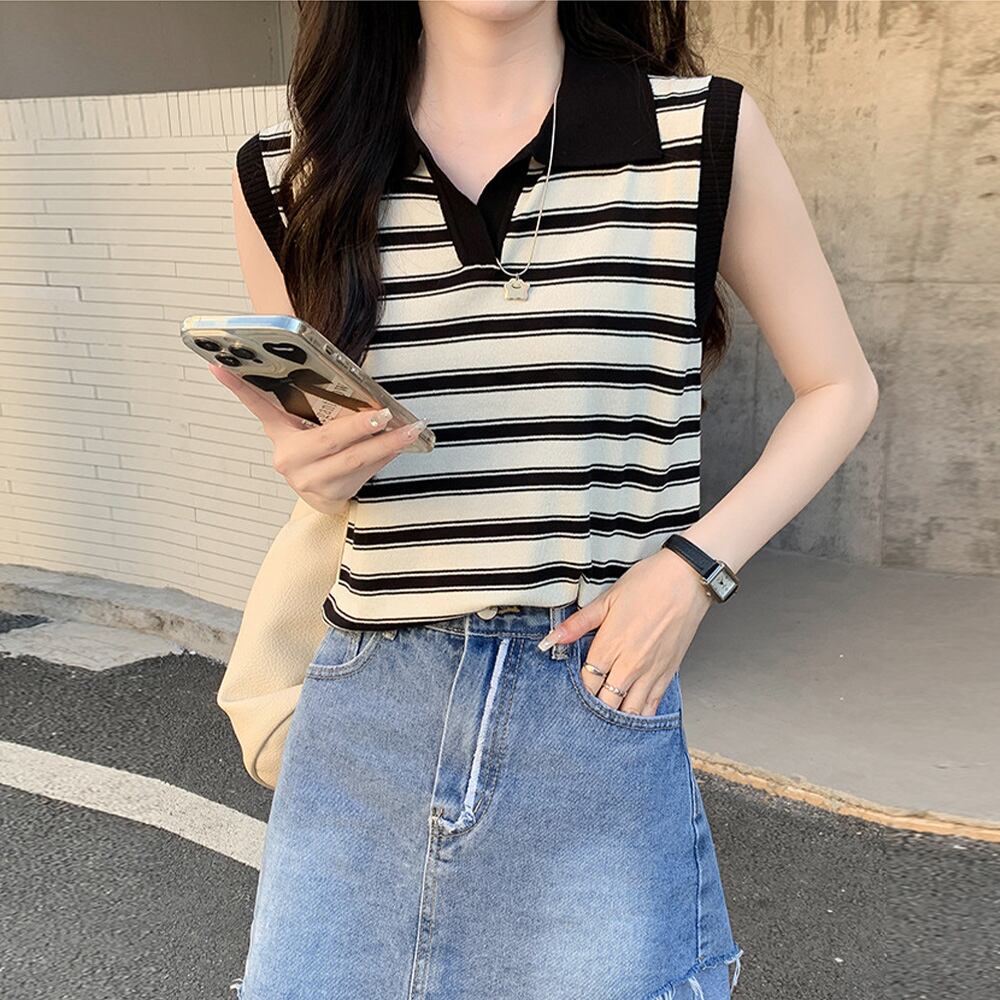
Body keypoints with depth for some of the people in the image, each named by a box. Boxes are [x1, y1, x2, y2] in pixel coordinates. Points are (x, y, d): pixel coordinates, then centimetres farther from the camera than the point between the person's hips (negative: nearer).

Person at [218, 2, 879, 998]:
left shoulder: (705, 131, -4)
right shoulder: (286, 177, 1)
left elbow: (838, 387, 6)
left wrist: (694, 564, -9)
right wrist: (314, 467, -11)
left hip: (603, 706, -1)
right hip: (360, 726, 3)